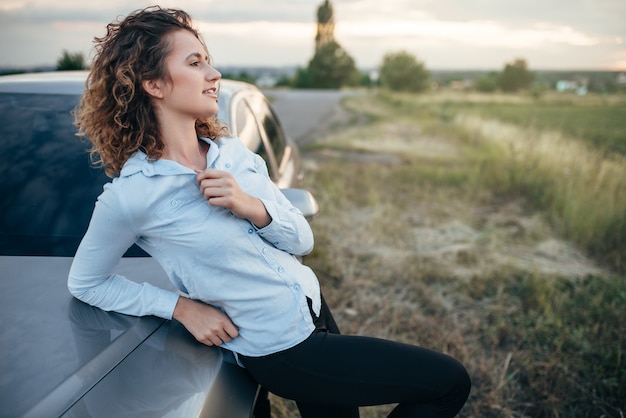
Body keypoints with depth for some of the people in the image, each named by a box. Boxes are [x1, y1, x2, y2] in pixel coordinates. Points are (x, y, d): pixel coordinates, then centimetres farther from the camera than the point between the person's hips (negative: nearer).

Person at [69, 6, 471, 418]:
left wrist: (251, 207, -19)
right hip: (282, 352, -6)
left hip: (313, 309, 6)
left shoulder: (232, 151, -2)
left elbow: (303, 240, 1)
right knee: (450, 381, 0)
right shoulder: (131, 194, -19)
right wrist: (182, 307, -14)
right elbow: (85, 282, -3)